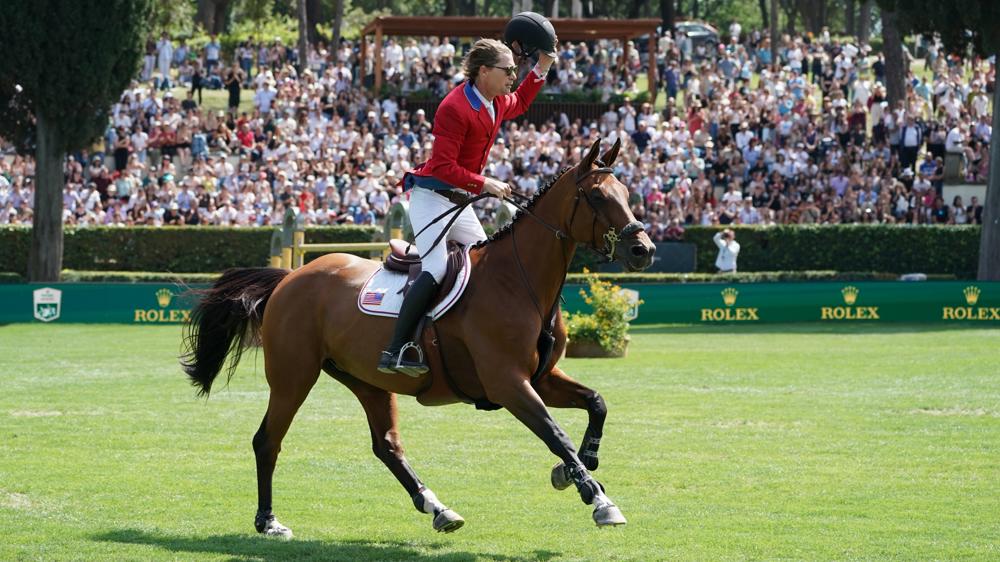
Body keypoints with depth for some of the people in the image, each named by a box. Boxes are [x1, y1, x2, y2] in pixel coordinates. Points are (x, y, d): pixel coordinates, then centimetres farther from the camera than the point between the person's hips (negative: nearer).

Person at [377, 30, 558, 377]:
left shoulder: (497, 103, 7)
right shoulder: (456, 108, -22)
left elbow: (519, 104, 34)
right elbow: (442, 166, -26)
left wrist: (541, 70, 23)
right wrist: (485, 184, -25)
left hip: (459, 200, 10)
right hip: (431, 195, -10)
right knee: (437, 268, -24)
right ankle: (395, 352, -29)